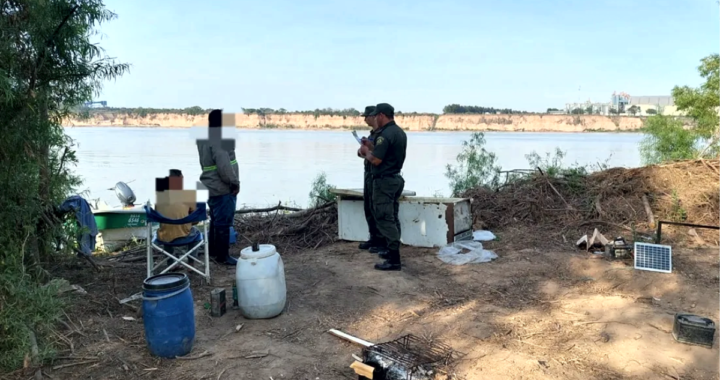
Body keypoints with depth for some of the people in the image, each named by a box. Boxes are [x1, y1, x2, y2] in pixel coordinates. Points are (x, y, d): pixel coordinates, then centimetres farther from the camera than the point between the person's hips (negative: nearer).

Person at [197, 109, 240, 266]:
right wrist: (234, 182, -18)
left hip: (213, 186, 10)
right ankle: (222, 255, 4)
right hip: (223, 188, -10)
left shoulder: (205, 137, 11)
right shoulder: (218, 139, -21)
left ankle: (213, 251, 29)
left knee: (216, 220, 19)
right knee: (223, 222, -3)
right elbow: (224, 165, -26)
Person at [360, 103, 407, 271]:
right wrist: (372, 147, 16)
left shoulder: (385, 134, -20)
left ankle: (394, 260, -6)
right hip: (396, 179, 10)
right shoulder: (400, 132, 11)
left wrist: (366, 151, -3)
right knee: (392, 217, 17)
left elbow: (376, 160, -22)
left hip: (384, 181, -10)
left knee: (384, 219, -7)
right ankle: (392, 250, 26)